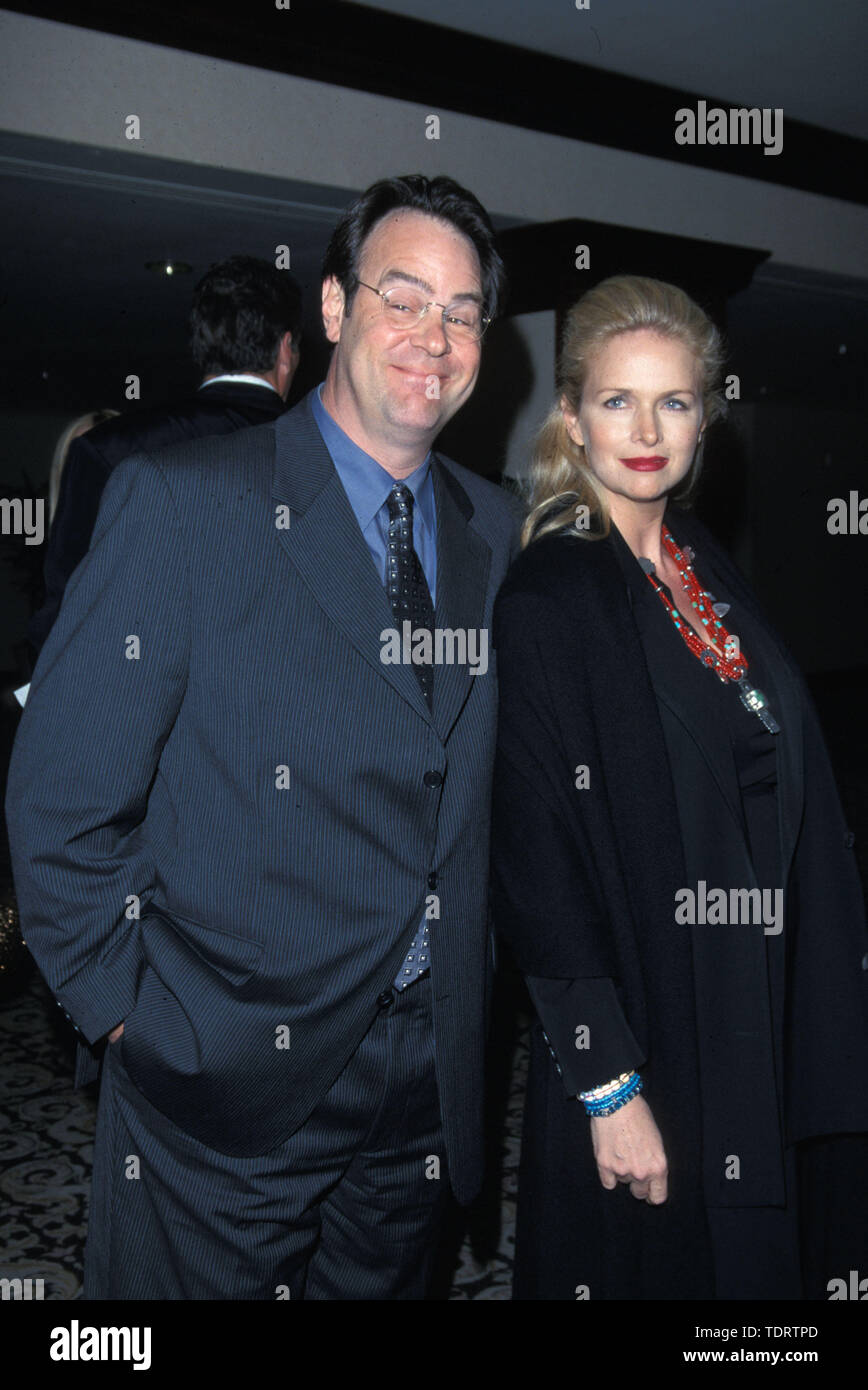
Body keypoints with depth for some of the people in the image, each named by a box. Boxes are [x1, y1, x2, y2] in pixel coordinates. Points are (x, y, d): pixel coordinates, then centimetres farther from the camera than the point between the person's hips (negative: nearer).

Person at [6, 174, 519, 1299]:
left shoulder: (497, 531, 5)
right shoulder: (179, 501, -11)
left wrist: (471, 978, 7)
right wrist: (132, 1015, -9)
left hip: (426, 1082, 5)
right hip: (223, 1085, -4)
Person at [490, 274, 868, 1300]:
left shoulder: (710, 572, 7)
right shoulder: (549, 595, -14)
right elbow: (537, 856, -17)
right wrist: (607, 1086, -18)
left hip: (764, 1021, 6)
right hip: (643, 1037, -6)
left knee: (754, 1262, 18)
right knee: (652, 1263, 10)